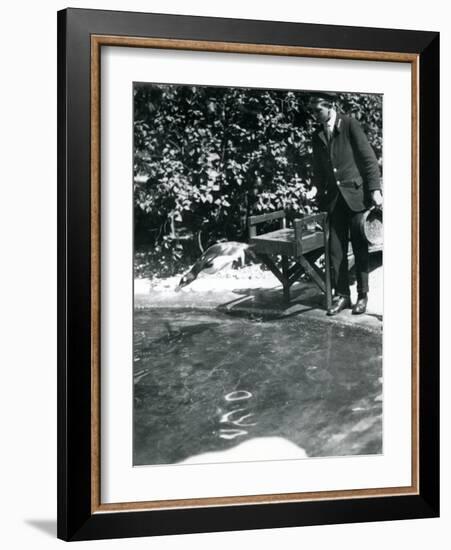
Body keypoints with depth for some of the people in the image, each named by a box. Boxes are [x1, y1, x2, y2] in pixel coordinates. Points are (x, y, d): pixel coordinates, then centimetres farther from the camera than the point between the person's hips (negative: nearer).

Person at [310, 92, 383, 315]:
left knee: (360, 247, 1)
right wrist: (321, 200, 11)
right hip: (334, 198, 4)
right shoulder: (317, 136, 10)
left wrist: (375, 190, -14)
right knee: (336, 249, 2)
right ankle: (341, 295, 11)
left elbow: (369, 158, -7)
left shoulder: (350, 124, -5)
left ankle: (362, 295, 11)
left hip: (356, 194, -4)